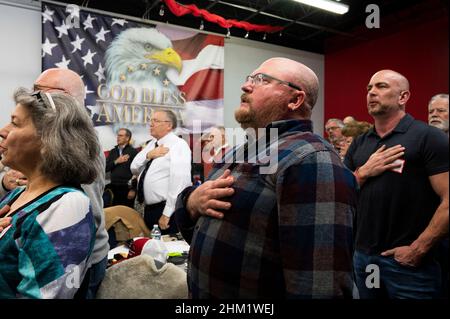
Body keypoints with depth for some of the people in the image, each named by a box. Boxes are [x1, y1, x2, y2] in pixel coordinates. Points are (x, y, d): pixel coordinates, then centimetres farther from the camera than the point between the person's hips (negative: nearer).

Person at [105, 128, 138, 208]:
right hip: (114, 187, 5)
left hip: (127, 188, -5)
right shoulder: (113, 151, 13)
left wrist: (133, 189, -14)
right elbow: (105, 168, 7)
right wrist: (116, 161, -9)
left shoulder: (133, 152, -5)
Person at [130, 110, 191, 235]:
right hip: (149, 209, 8)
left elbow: (179, 180, -22)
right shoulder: (152, 144, 12)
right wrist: (148, 155, -9)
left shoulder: (178, 145, -13)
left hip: (168, 210, -8)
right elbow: (134, 169, 10)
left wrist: (167, 213, -22)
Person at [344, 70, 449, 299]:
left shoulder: (428, 137, -8)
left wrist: (418, 249, -16)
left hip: (407, 262, -5)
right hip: (363, 256, 6)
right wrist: (363, 172, -8)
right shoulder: (359, 144, 8)